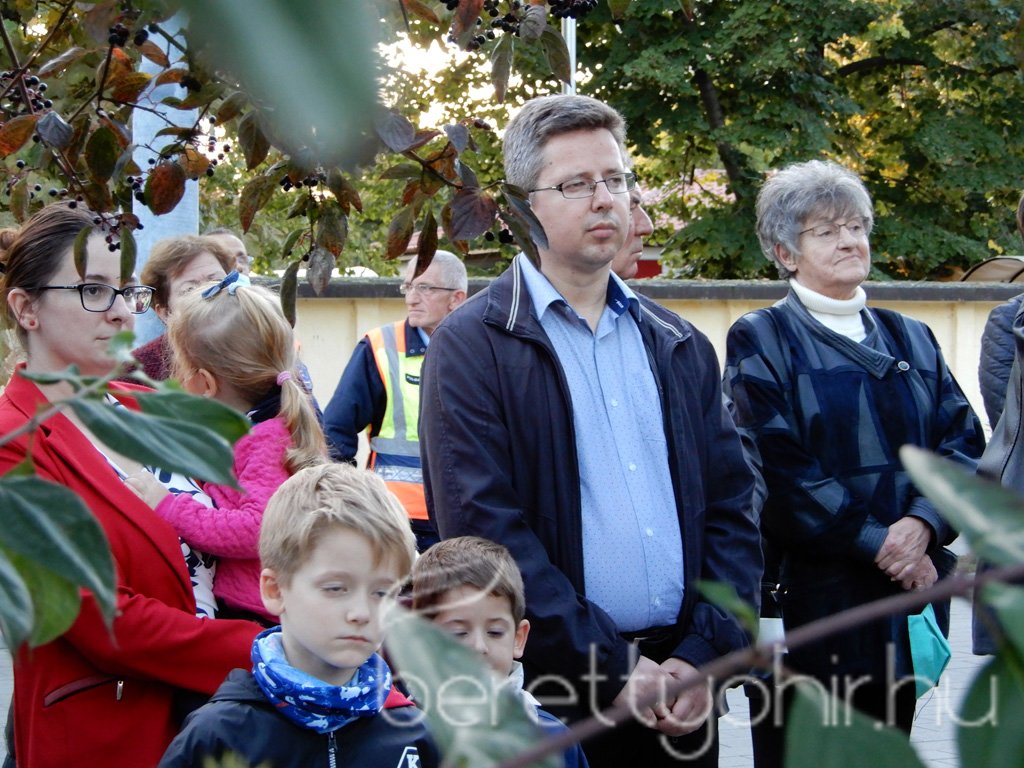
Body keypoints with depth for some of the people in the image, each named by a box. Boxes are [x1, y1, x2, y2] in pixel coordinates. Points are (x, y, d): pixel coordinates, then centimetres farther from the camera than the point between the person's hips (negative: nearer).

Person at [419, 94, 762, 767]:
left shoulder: (681, 346, 12)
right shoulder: (471, 347, -4)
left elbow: (731, 508, 9)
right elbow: (485, 529, -12)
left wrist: (704, 658, -5)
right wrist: (612, 673, -15)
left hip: (681, 689, 4)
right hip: (551, 689, -4)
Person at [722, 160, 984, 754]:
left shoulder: (911, 339, 16)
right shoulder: (761, 341, -1)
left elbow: (963, 441, 7)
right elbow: (778, 467, -11)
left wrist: (922, 524, -12)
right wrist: (876, 544, -15)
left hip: (913, 584, 5)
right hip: (816, 592, -5)